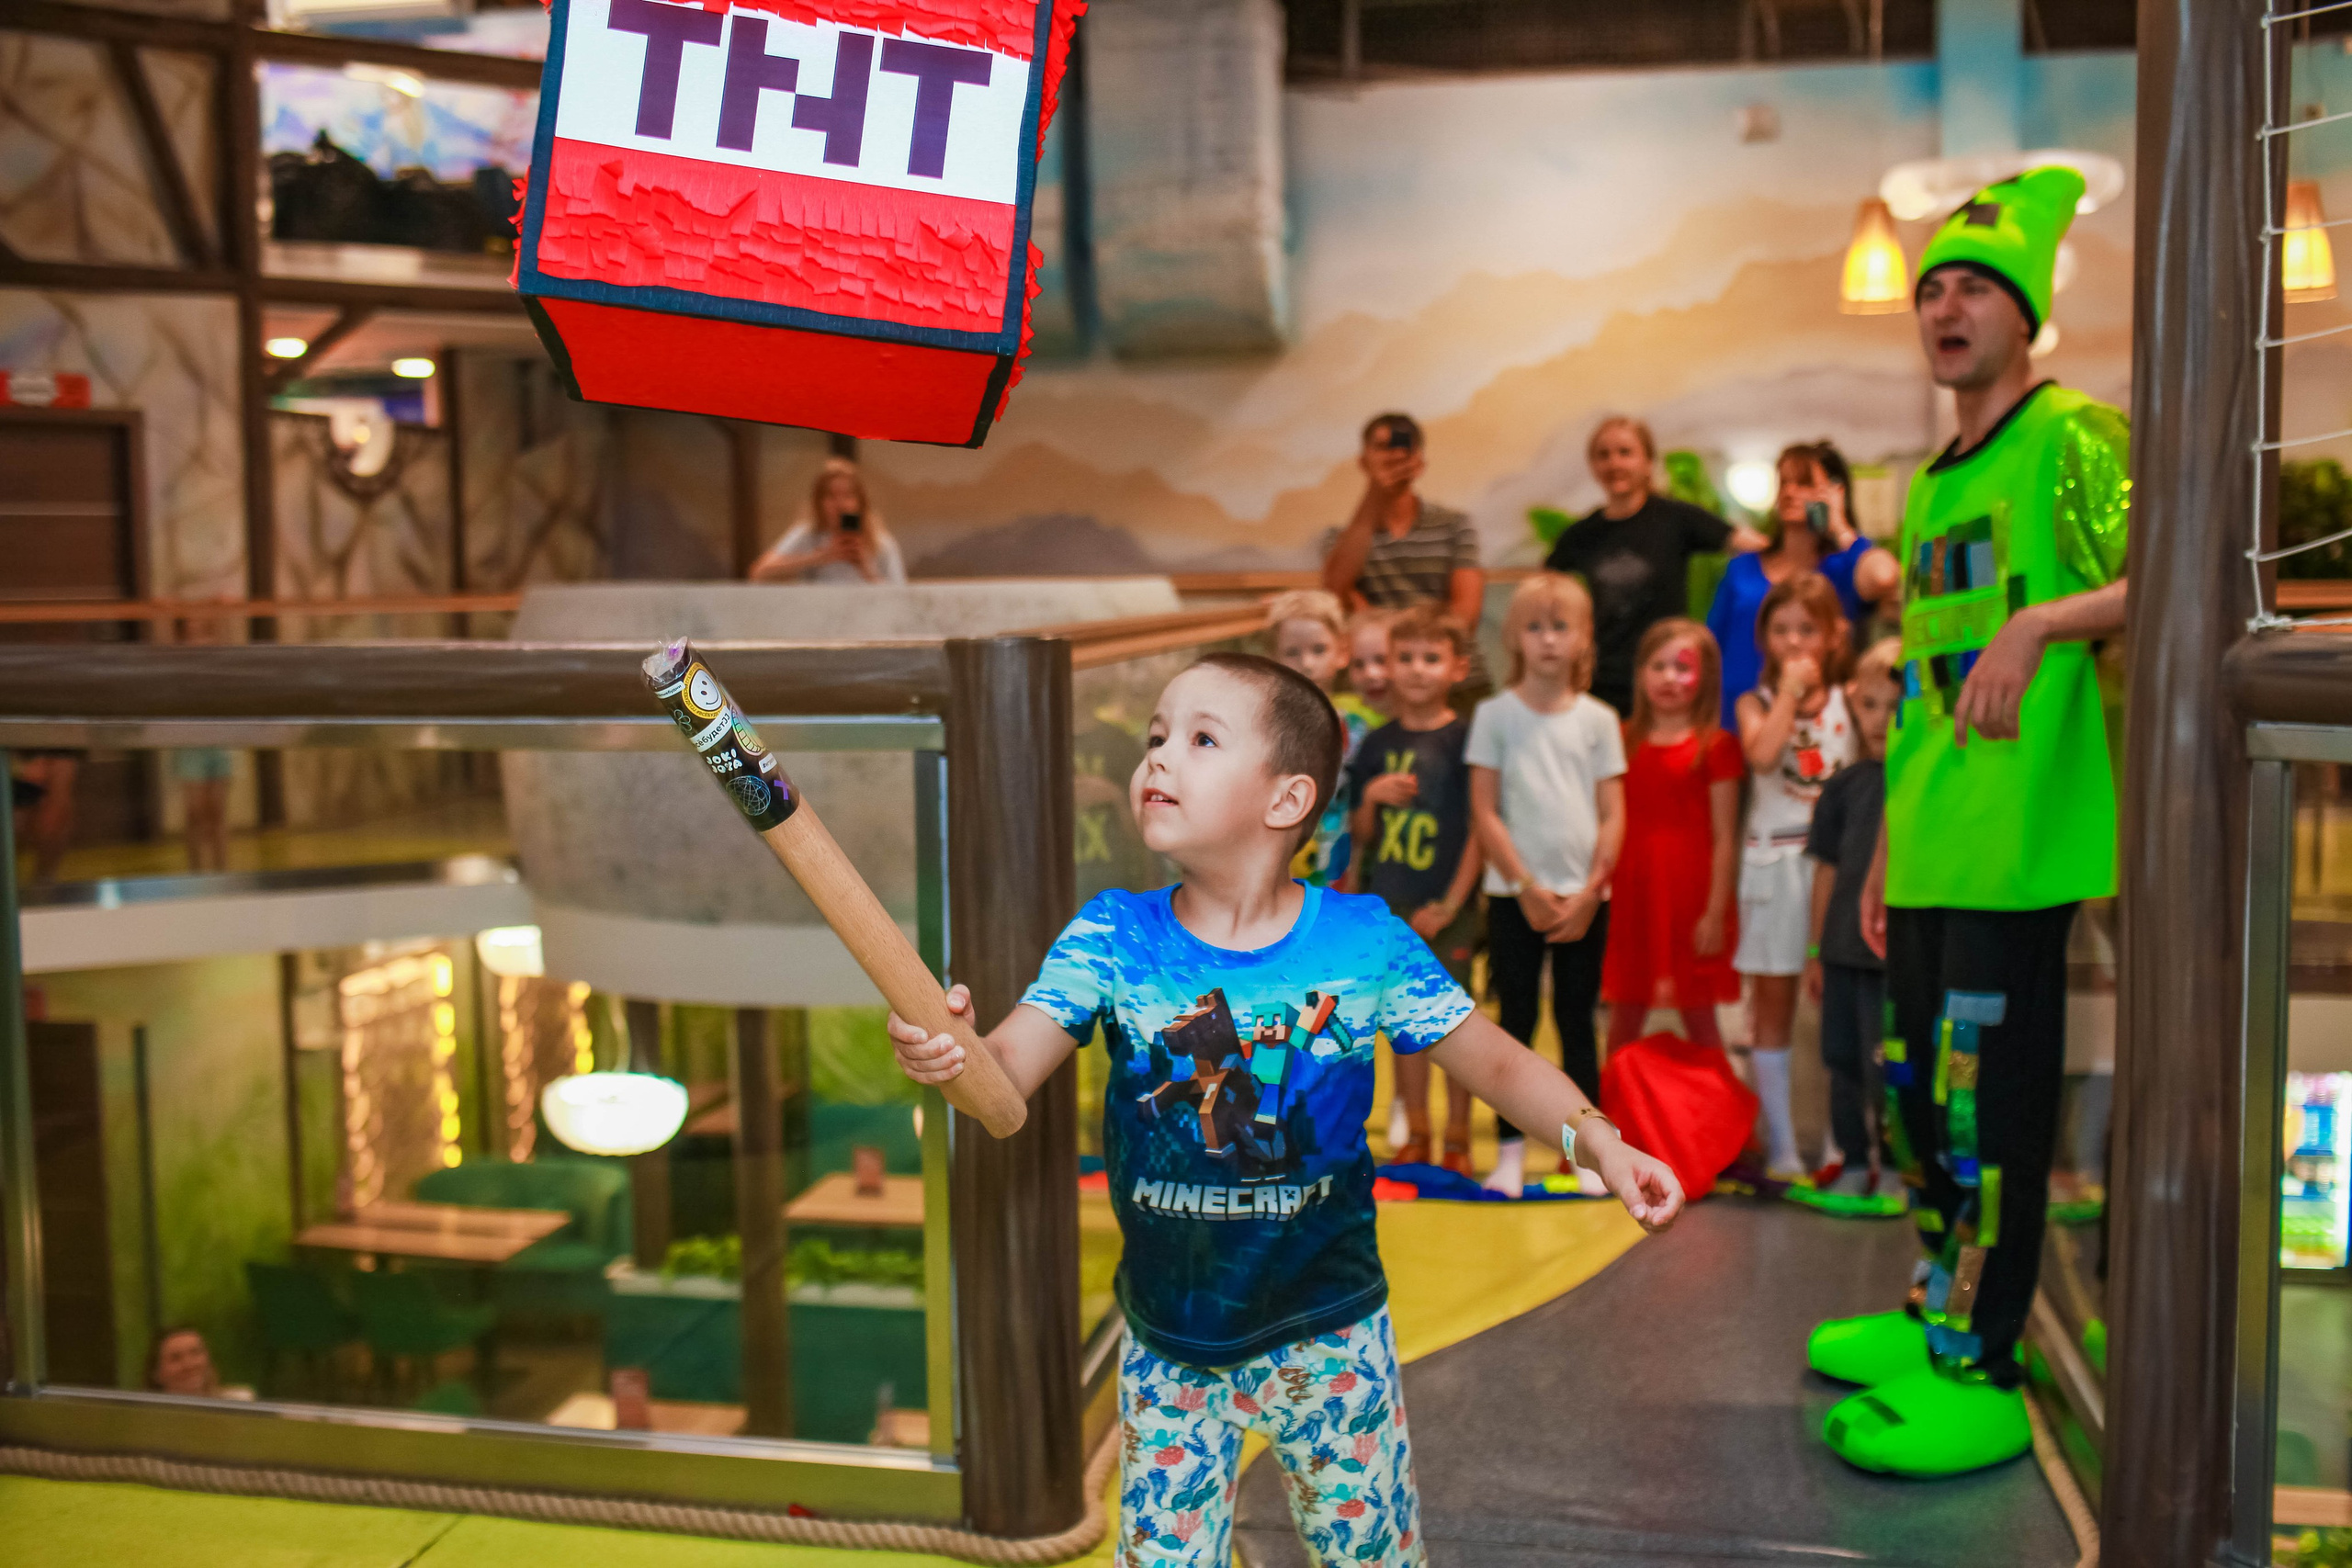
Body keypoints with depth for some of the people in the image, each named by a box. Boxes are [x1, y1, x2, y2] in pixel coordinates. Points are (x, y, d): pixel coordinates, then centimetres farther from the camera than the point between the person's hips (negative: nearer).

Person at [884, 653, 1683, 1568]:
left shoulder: (1364, 942, -12)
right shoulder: (1112, 937, -11)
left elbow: (1494, 1060, -7)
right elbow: (1006, 1079, -19)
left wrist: (1596, 1141, -23)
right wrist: (949, 1053, -42)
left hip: (1327, 1335, 0)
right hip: (1167, 1346, 1)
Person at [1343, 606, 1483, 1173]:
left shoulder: (1464, 740, -7)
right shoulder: (1377, 743, 5)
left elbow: (1478, 829, -8)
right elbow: (1361, 835, 11)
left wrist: (1450, 903, -12)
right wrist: (1371, 797, -10)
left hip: (1447, 908, -4)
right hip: (1389, 905, 4)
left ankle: (1458, 1140, 15)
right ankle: (1415, 1135, 23)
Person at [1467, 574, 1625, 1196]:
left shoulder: (1598, 719, 4)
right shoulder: (1495, 715, 0)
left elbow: (1613, 816, 2)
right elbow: (1484, 812, -4)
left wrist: (1589, 893, -8)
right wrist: (1528, 887, -10)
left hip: (1584, 897, 1)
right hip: (1514, 894, -1)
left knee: (1577, 1021, 6)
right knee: (1517, 1020, 4)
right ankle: (1510, 1150, 8)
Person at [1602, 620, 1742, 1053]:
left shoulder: (1715, 746, -3)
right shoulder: (1623, 742, 8)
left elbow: (1724, 839, -5)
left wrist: (1715, 912, -8)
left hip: (1689, 895, -3)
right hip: (1631, 892, 3)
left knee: (1699, 1018, 6)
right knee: (1625, 1018, 10)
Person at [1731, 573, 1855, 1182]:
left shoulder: (1848, 702, 7)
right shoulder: (1756, 702, 4)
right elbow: (1762, 754, -18)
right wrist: (1790, 688, -10)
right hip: (1774, 860, 0)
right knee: (1773, 1001, 3)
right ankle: (1781, 1147, 10)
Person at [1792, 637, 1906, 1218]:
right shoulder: (1844, 785, 7)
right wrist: (1816, 949, 13)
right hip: (1844, 948, 5)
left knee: (1886, 1063, 0)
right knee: (1843, 1058, 13)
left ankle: (1894, 1170, 14)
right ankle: (1852, 1163, 26)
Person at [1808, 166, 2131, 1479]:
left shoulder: (2074, 439, -3)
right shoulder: (1931, 485, 20)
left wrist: (2041, 620, -30)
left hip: (2015, 849, -8)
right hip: (1928, 852, 8)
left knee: (1988, 1103, -6)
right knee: (1924, 1089, 15)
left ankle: (1980, 1379, 3)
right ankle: (1937, 1313, 30)